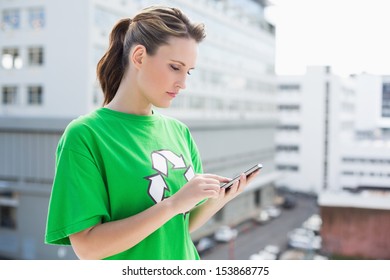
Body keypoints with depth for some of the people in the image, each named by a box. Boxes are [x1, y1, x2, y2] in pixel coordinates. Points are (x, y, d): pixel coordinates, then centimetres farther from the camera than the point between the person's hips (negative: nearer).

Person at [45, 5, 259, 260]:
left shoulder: (179, 132, -1)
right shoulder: (84, 135, -17)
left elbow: (184, 224, 5)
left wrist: (219, 199, -13)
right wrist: (173, 203, -25)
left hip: (185, 259, 5)